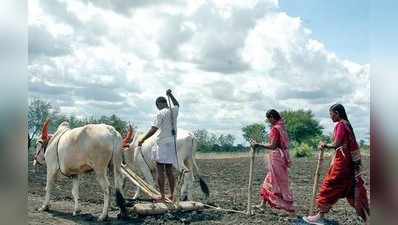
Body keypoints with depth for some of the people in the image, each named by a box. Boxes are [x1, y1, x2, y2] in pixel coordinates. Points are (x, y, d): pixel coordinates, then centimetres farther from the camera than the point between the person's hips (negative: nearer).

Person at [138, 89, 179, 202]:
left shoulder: (160, 113, -10)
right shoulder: (174, 111, 8)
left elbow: (153, 129, -17)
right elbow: (177, 104, 35)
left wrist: (142, 140, -12)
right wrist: (170, 95, 33)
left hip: (162, 143, -7)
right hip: (172, 143, 7)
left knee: (160, 171, -1)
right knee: (169, 170, 12)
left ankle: (162, 196, -1)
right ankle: (172, 195, 16)